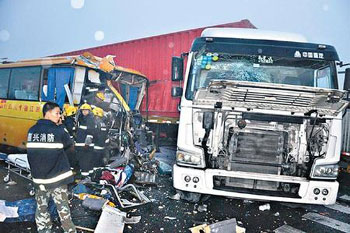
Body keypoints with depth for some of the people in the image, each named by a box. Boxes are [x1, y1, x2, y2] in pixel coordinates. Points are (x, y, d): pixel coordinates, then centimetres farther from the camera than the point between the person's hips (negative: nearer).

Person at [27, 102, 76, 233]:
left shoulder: (31, 131, 1)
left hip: (38, 177, 4)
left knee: (41, 207, 15)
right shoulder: (59, 131, -13)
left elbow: (32, 151, 6)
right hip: (57, 177, -4)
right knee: (63, 207, 7)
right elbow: (70, 146, 1)